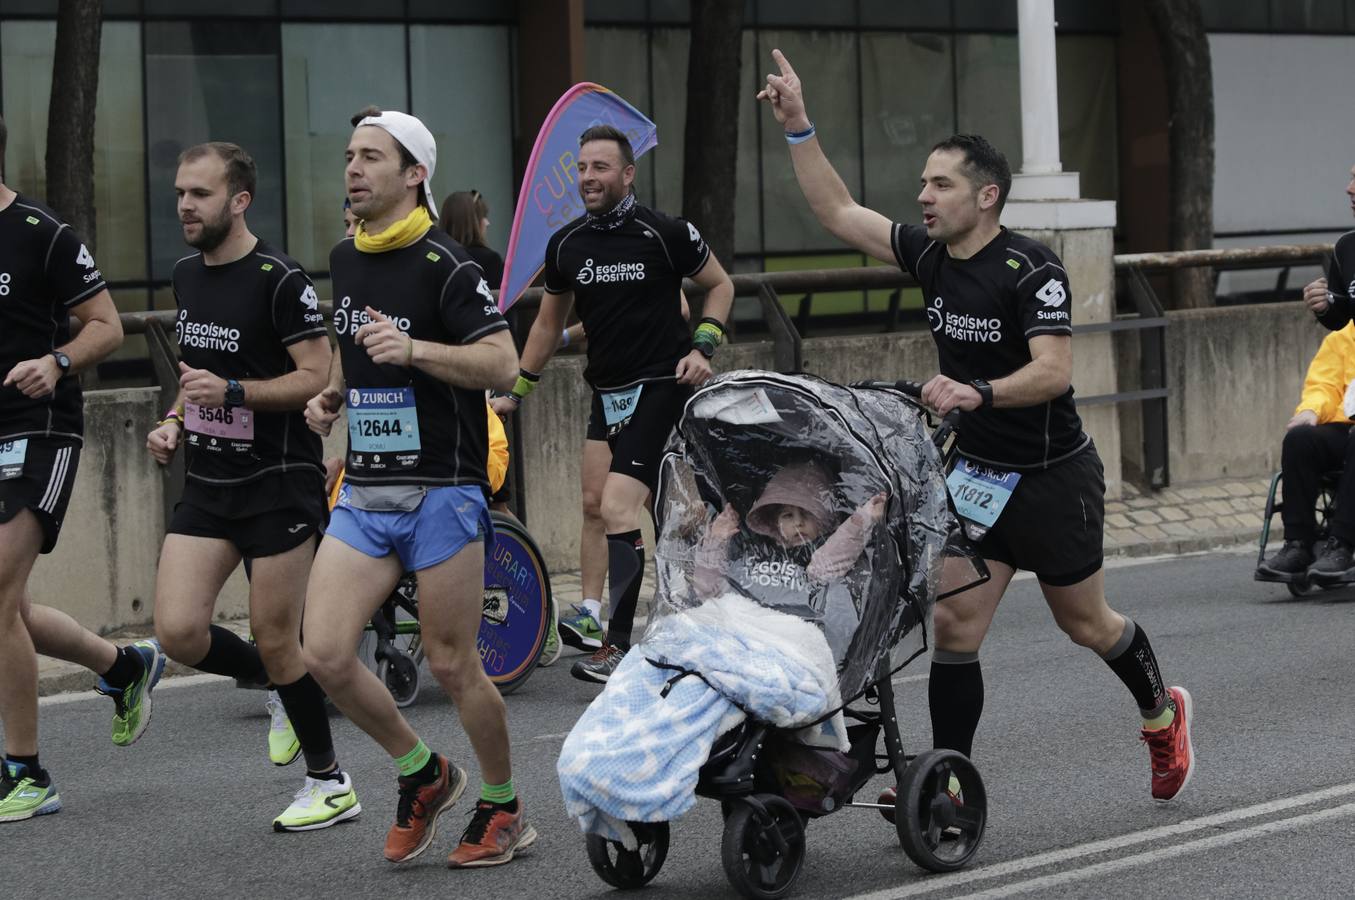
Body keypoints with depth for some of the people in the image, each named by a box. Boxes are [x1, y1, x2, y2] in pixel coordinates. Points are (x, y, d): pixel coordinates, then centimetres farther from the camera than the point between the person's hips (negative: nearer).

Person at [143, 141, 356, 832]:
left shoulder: (279, 281, -13)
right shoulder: (186, 276, 11)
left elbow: (319, 376, -16)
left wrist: (233, 392, -25)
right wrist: (175, 422, 8)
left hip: (278, 483, -7)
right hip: (207, 485, 7)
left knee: (275, 640, -1)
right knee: (178, 632, -6)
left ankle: (330, 783, 16)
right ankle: (281, 687, 23)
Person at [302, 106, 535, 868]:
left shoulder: (443, 263, -11)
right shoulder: (343, 261, 12)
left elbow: (503, 364, -16)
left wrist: (414, 351, -27)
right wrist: (330, 396, 11)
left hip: (442, 491, -6)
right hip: (365, 491, 7)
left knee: (452, 664, 0)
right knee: (325, 653, -5)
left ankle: (504, 807, 20)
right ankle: (422, 773, 17)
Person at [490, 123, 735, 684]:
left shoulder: (665, 234, -9)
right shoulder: (567, 244, 5)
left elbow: (720, 285, 5)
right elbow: (549, 322, 19)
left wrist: (703, 347, -9)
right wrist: (516, 393, 21)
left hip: (661, 386, -6)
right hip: (608, 391, 6)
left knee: (616, 511, -14)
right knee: (594, 504, 5)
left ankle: (619, 645, -12)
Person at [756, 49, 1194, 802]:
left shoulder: (1030, 269, -20)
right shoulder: (931, 257, 1)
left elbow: (1054, 370, -28)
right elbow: (838, 211, 7)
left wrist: (978, 393, -43)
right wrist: (799, 126, 0)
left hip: (1053, 477, -6)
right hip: (980, 476, 6)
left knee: (1085, 622, 12)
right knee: (955, 626, -4)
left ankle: (1162, 712, 40)